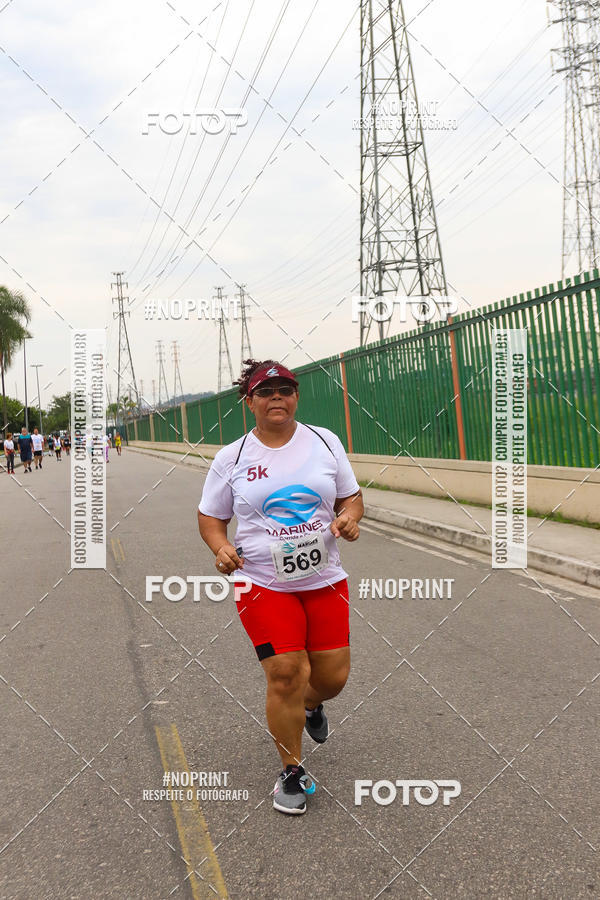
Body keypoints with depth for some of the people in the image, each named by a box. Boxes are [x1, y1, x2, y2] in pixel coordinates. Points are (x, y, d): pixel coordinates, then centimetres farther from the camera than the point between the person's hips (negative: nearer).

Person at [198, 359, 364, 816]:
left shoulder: (325, 441, 4)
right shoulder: (231, 457, 0)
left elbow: (351, 496, 12)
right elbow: (210, 517, 9)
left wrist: (350, 518, -10)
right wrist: (221, 547, -11)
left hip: (325, 579, 2)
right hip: (264, 584, -2)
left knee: (333, 675, 6)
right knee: (285, 675, -8)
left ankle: (310, 706, 45)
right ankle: (292, 773, 16)